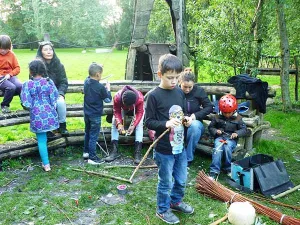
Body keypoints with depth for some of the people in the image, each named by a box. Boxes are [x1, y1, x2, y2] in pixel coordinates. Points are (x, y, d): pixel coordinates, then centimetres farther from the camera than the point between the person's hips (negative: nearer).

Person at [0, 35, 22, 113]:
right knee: (11, 87, -32)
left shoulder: (11, 54, 7)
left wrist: (10, 74, -11)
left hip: (10, 76, 2)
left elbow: (17, 68, 6)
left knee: (20, 86, -28)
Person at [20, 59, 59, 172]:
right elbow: (55, 98, -2)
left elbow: (26, 103, -10)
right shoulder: (49, 82, -5)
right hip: (50, 114, 1)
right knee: (43, 139, 22)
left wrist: (32, 107, 13)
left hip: (37, 116, -1)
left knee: (41, 140, 7)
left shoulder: (27, 84, -10)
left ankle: (46, 164, 12)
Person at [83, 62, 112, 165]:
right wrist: (108, 89, 2)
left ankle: (86, 152, 34)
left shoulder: (86, 82, -3)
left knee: (87, 133, 22)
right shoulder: (100, 87, -21)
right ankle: (92, 157, 8)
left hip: (87, 113, 7)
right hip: (95, 115, -7)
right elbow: (108, 99, -11)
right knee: (93, 136, 1)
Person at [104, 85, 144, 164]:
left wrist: (133, 125, -44)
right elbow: (116, 111, -25)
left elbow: (140, 113, -31)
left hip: (137, 110, -1)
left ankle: (138, 152, -26)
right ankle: (115, 150, -17)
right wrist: (119, 123, -42)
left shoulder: (140, 98, -40)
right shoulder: (117, 98, -37)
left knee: (139, 124, -25)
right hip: (123, 109, 2)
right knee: (114, 122, -18)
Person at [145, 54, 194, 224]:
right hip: (164, 149, -6)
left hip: (181, 146, 6)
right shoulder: (154, 96, -15)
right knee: (166, 183, 11)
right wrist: (166, 124, -28)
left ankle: (176, 202, 46)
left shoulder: (180, 92, 2)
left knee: (181, 180, 21)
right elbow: (149, 122, -13)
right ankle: (162, 210, 34)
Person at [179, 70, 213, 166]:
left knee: (195, 125, -37)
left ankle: (188, 158, -20)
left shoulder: (199, 91, -2)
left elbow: (209, 107, 0)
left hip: (195, 122, 1)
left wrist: (194, 116, -11)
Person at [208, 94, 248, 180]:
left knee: (227, 147, -33)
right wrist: (215, 131, -11)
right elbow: (210, 127, 12)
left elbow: (244, 129, 3)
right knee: (218, 149, -31)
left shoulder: (237, 118, 3)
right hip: (220, 137, 1)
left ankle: (228, 169, -11)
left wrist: (237, 133, -18)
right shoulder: (217, 117, 6)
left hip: (231, 138, -1)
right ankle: (214, 171, -28)